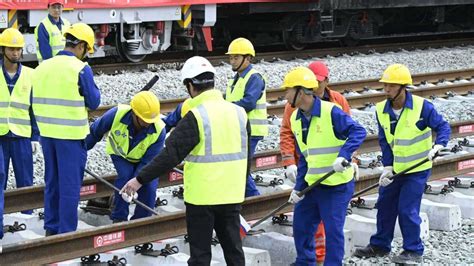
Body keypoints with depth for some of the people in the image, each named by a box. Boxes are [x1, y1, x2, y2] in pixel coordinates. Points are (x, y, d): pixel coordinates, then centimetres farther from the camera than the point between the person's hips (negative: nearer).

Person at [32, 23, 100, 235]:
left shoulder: (42, 67, 6)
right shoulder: (80, 69, -14)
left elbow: (34, 101, 11)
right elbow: (93, 102, -8)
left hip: (47, 132, 6)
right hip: (71, 135, -6)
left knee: (52, 182, 18)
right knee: (70, 185, 2)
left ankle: (51, 228, 26)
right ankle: (66, 232, 7)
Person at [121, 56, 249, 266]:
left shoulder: (196, 117, -16)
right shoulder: (239, 113, 4)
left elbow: (171, 154, -18)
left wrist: (140, 180, -13)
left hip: (202, 196, -5)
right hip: (232, 195, 5)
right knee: (233, 248, 14)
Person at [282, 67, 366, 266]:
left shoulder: (331, 111, -18)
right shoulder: (295, 119, 6)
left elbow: (358, 132, -25)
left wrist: (344, 156, -38)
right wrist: (298, 187, 8)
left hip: (337, 184, -7)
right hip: (311, 183, 7)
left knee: (333, 230, -4)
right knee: (301, 225, 13)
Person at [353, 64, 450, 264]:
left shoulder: (422, 107, -16)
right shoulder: (381, 110, -2)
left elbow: (443, 127, -11)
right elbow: (384, 141, 2)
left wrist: (438, 145, -29)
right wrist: (388, 166, -5)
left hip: (417, 168, -5)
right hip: (395, 168, 6)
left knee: (407, 209, -7)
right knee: (385, 206, 12)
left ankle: (413, 251, 8)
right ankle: (380, 245, 27)